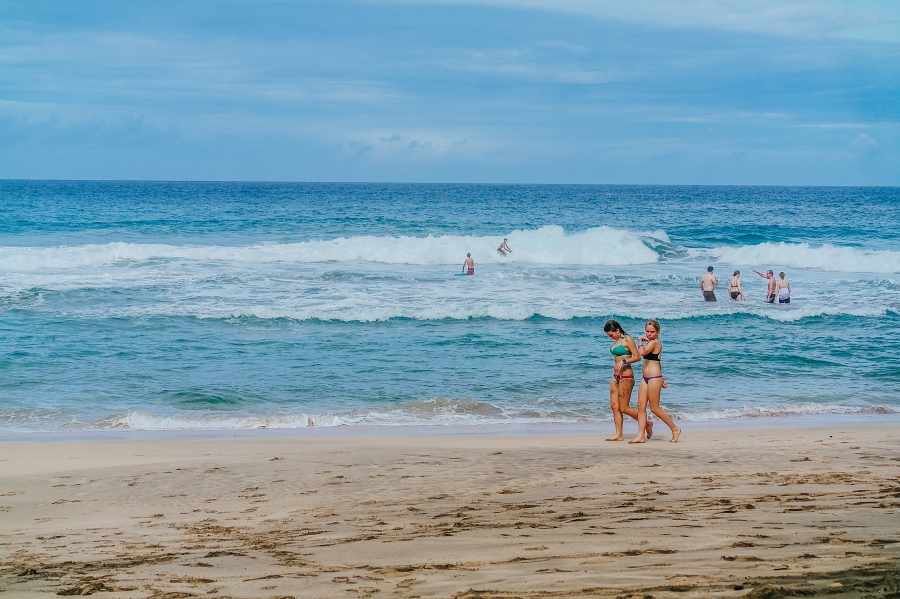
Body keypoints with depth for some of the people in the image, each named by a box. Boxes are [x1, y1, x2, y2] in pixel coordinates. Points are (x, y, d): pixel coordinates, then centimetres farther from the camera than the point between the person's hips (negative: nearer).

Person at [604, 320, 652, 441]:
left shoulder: (627, 339, -10)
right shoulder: (616, 341, 14)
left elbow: (637, 357, -15)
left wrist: (623, 362, -26)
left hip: (626, 376, -9)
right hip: (616, 376, 9)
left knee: (624, 408, -5)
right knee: (614, 405, 2)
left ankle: (647, 423, 12)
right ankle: (619, 434, 4)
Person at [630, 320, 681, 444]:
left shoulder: (654, 342, -14)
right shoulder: (651, 343, 17)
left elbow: (642, 352, -31)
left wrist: (641, 341, -13)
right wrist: (660, 378, 28)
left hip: (654, 378, -10)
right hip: (646, 378, 10)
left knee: (654, 408, -2)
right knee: (641, 406, 3)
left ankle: (675, 429, 12)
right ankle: (640, 436, 1)